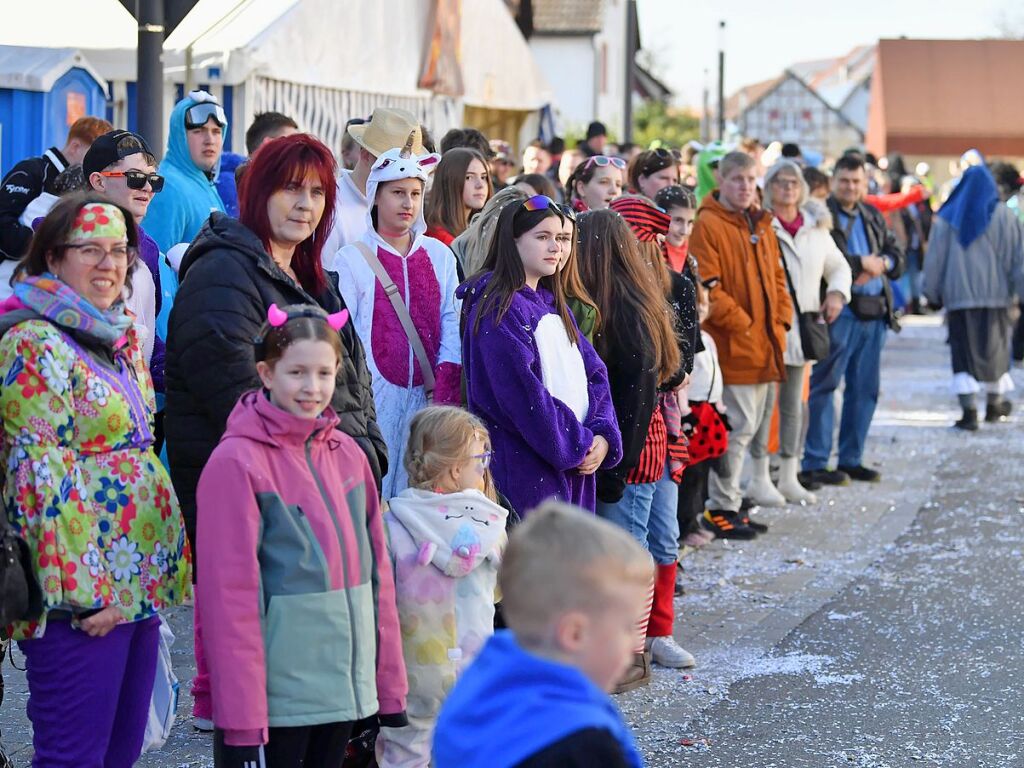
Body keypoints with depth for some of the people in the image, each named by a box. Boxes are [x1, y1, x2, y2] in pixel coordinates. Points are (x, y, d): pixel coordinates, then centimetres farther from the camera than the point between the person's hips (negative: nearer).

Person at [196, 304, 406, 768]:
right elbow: (230, 594, -13)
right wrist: (242, 721, -16)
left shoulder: (347, 455, 10)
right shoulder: (237, 463, -10)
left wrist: (389, 686, 12)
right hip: (274, 701, -6)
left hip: (343, 693, 6)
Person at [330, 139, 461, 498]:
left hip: (428, 393, 3)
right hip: (375, 393, -3)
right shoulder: (353, 258, 2)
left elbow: (452, 320, 9)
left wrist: (445, 381, -3)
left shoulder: (439, 255, 12)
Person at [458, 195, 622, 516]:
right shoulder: (498, 308, -9)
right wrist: (577, 444, -13)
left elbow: (594, 372, 12)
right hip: (523, 468, -8)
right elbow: (523, 391, -18)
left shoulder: (552, 303, 18)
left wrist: (602, 435, -5)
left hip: (576, 465, 8)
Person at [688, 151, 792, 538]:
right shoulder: (708, 225, -10)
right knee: (739, 426, -9)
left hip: (766, 347, 8)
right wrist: (741, 324, -17)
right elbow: (707, 287, -16)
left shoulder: (762, 225, 16)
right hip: (732, 346, -8)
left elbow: (776, 277, 21)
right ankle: (721, 508, 1)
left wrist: (781, 319, 7)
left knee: (756, 424, 12)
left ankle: (728, 504, 22)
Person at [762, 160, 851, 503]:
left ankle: (789, 477, 20)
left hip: (801, 327, 6)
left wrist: (837, 292, 4)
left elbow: (838, 266, 23)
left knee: (794, 404, 12)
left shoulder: (816, 227, 13)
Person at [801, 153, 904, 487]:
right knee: (825, 385, -6)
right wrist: (861, 263, -13)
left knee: (865, 388, 11)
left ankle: (850, 459, 21)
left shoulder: (873, 217, 18)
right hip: (840, 312, -8)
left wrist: (881, 264, -8)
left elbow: (897, 256, 15)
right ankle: (814, 463, -3)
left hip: (875, 313, 8)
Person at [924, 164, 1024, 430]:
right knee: (994, 348, 14)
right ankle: (994, 405, 23)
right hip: (995, 294, 0)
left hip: (958, 295, 0)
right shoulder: (1003, 215, 2)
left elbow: (934, 258, 6)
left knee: (964, 351, -1)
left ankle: (969, 410, -13)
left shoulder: (946, 218, 4)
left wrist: (932, 293, 12)